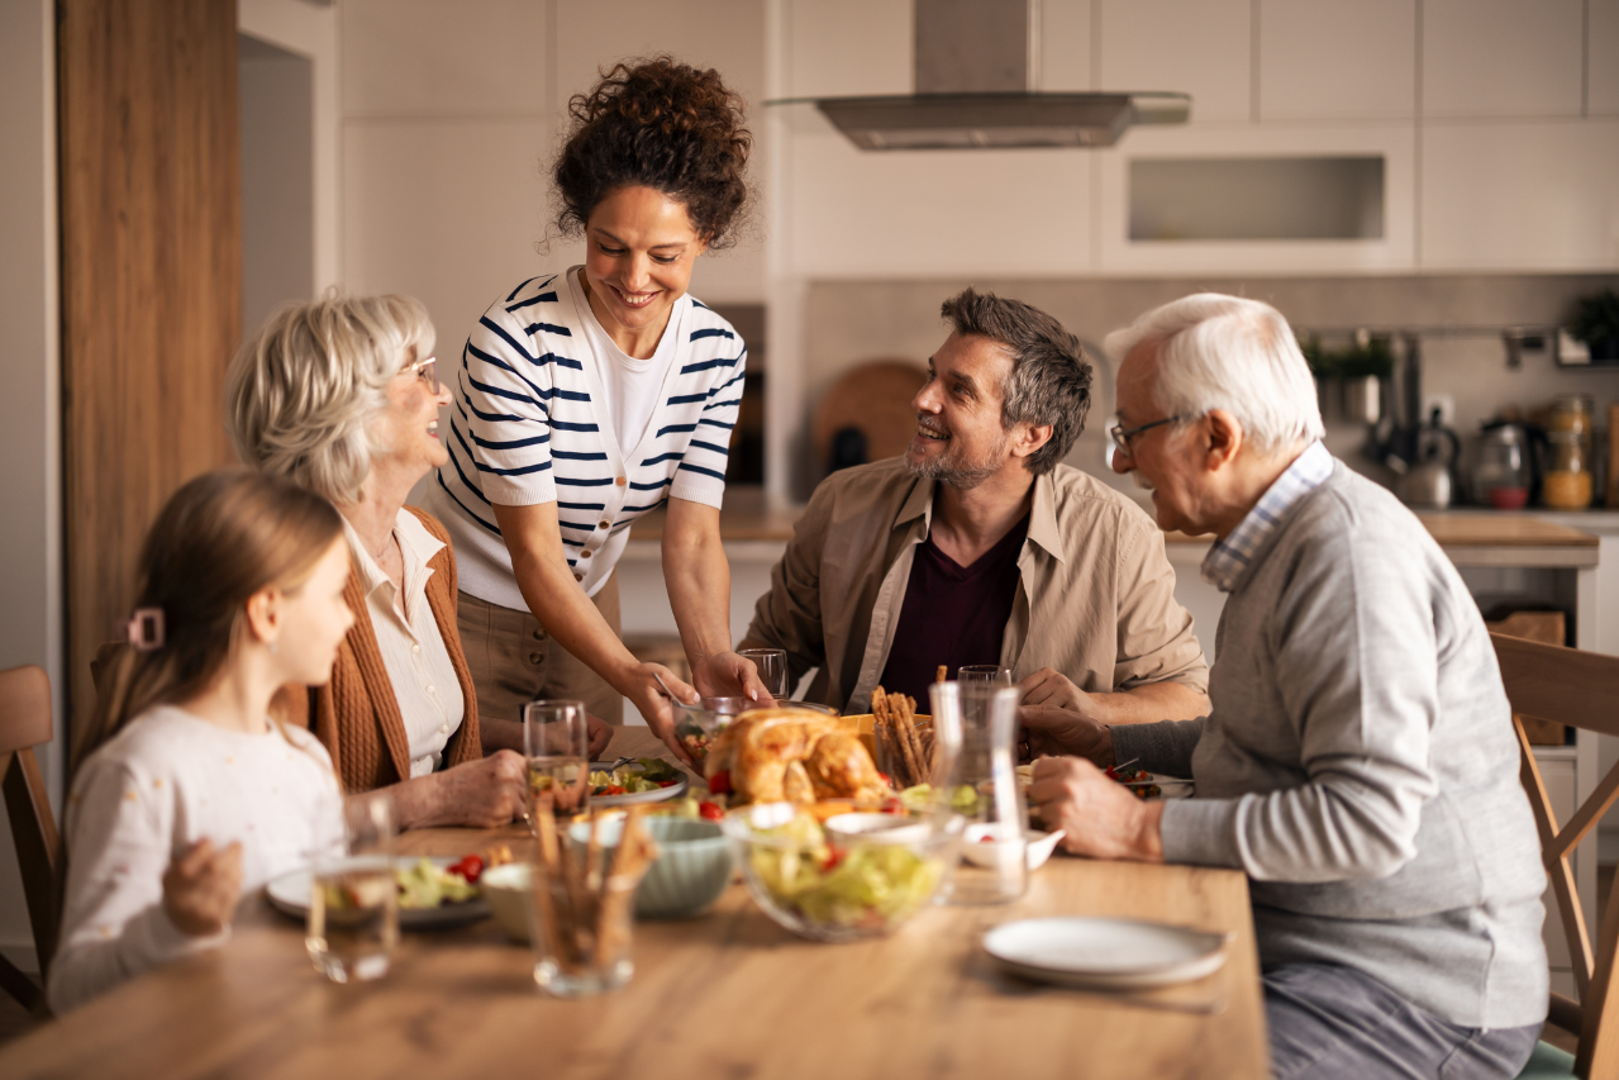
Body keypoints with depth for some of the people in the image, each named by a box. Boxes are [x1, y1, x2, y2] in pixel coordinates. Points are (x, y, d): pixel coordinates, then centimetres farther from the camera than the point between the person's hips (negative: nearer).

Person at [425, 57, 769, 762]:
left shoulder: (717, 354, -10)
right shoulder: (515, 339, -26)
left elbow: (692, 538, -12)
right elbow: (534, 550, -26)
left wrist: (712, 661, -31)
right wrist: (629, 674, -40)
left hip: (584, 611, 5)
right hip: (466, 616, -4)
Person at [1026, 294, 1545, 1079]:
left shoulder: (1349, 550, -20)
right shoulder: (1279, 541, 14)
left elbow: (1370, 819, -28)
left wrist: (1143, 829, -25)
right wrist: (1110, 745, 21)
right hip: (1303, 947, 10)